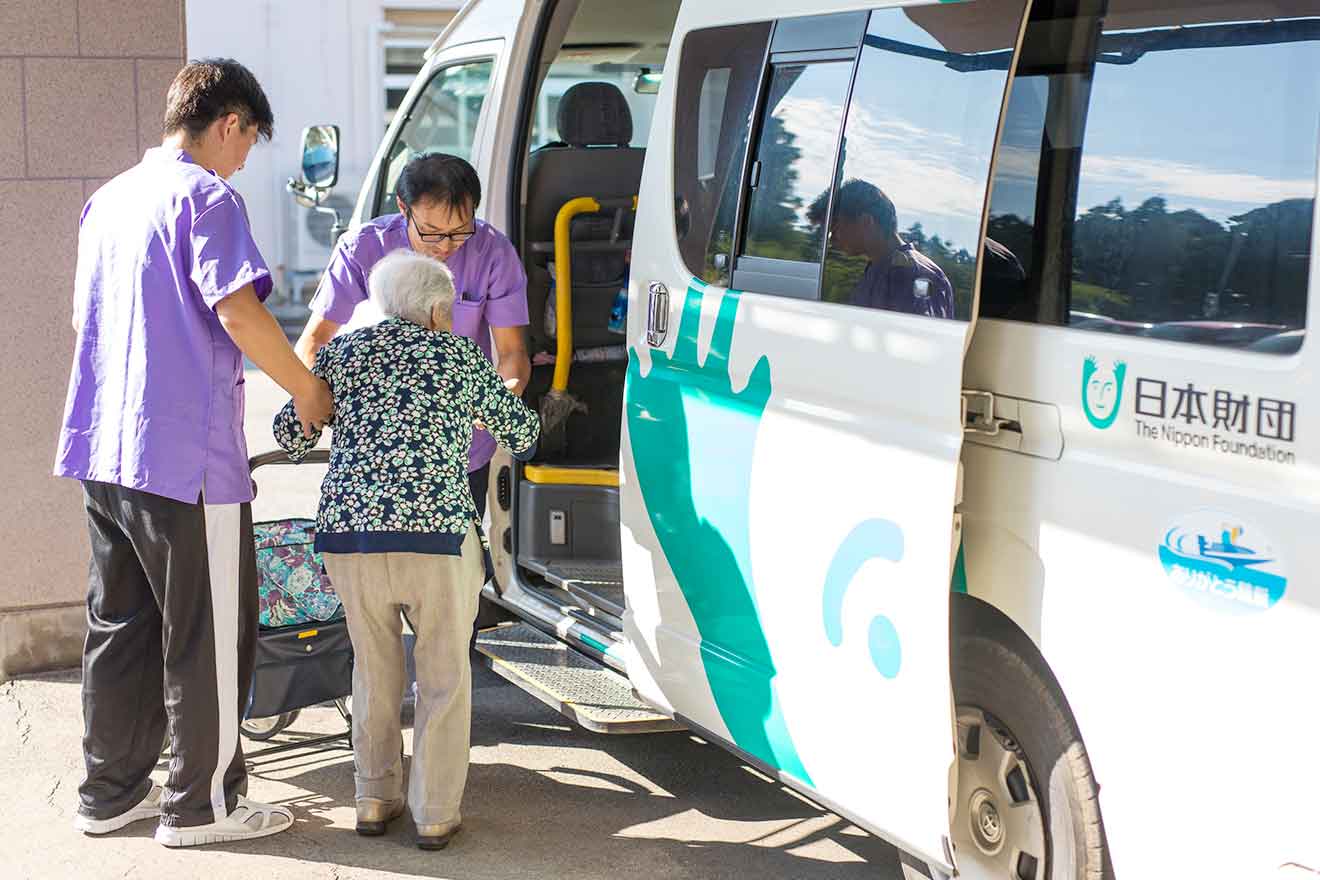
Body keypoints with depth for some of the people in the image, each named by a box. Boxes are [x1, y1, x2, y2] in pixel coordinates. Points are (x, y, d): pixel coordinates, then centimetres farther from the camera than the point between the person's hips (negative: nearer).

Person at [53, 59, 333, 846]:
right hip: (186, 455, -8)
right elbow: (237, 313, -22)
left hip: (105, 449, 9)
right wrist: (307, 391, -9)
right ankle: (202, 804, 11)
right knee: (208, 634, 3)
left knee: (122, 626, 16)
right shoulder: (204, 195, -10)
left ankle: (110, 792, 24)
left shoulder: (108, 200, 17)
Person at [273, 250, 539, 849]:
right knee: (444, 674, 12)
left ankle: (374, 800, 25)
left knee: (374, 669, 21)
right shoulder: (461, 356, 10)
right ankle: (434, 815, 12)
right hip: (437, 531, -3)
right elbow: (522, 433, 22)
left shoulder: (342, 352, 15)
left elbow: (290, 433, 20)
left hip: (348, 530, 3)